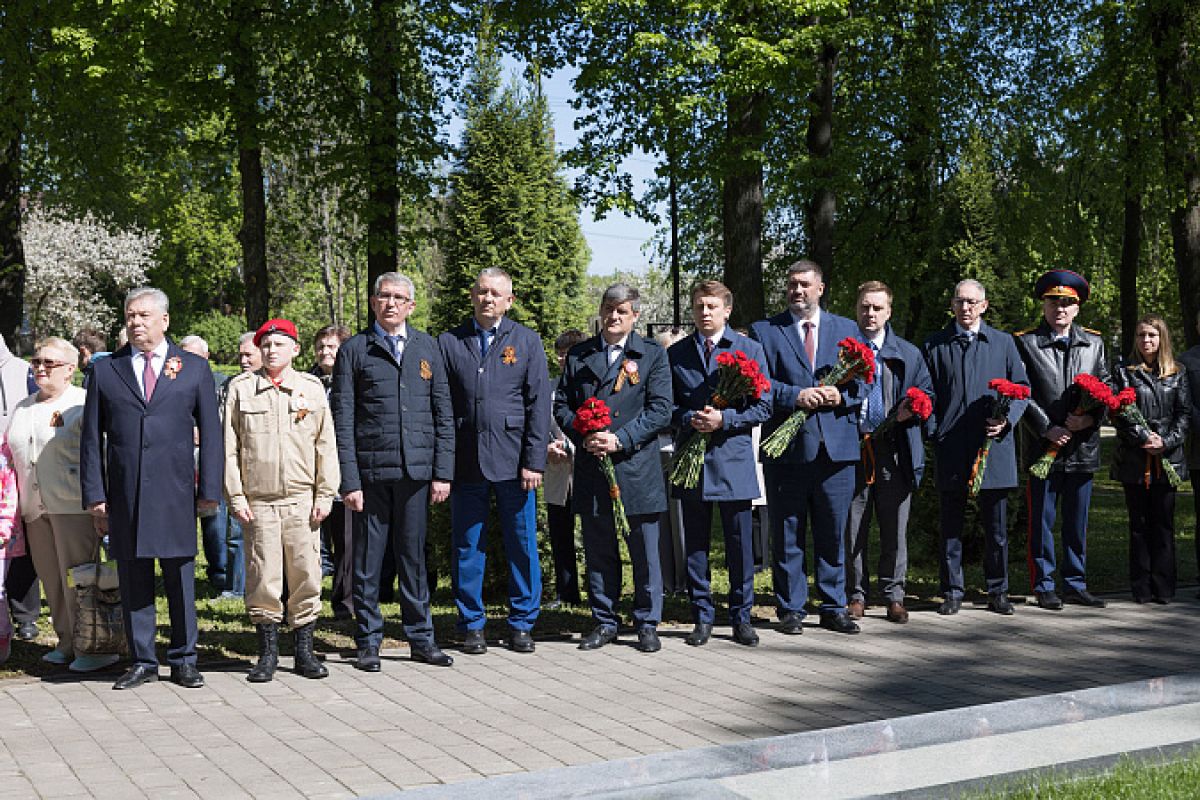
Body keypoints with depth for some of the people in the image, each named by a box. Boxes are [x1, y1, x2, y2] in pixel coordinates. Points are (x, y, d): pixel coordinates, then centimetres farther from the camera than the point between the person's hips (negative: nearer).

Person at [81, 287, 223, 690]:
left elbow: (211, 433, 6)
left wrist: (209, 489, -2)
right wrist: (94, 492, 0)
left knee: (180, 577, 4)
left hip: (176, 491, -1)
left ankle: (183, 660, 15)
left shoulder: (195, 368, 7)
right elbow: (92, 436, 8)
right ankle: (142, 661, 17)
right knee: (133, 579, 6)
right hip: (124, 493, 1)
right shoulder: (105, 370, 9)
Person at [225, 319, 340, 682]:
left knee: (306, 574, 2)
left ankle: (304, 651, 13)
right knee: (263, 576, 0)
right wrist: (235, 495, -1)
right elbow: (229, 446, 5)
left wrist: (325, 495, 2)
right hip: (258, 501, -1)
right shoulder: (240, 388, 6)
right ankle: (267, 652, 12)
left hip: (303, 499, 1)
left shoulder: (312, 388, 7)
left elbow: (325, 445, 7)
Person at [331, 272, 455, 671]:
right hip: (371, 471, -2)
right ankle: (368, 642, 15)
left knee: (413, 557, 9)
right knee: (367, 560, 5)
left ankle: (421, 639, 19)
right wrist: (348, 480, -8)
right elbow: (342, 421, -1)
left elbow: (443, 413, 9)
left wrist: (443, 472, 2)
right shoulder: (353, 350, 3)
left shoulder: (428, 347, 10)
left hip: (416, 470, 2)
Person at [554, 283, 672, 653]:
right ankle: (604, 622, 20)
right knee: (598, 551, 9)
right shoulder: (578, 355, 12)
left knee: (644, 552, 3)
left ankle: (647, 624, 15)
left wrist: (621, 439, -15)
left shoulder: (653, 355, 3)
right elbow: (561, 404, 9)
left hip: (636, 466, -2)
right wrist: (583, 438, -8)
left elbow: (660, 410, -5)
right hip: (591, 467, 3)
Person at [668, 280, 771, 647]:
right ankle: (702, 617, 17)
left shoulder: (749, 349, 4)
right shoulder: (676, 353, 9)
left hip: (734, 457, -1)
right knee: (695, 544, 6)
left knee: (740, 544, 3)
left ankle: (741, 617, 16)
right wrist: (690, 420, -11)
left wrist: (723, 419, -13)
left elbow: (763, 408, 0)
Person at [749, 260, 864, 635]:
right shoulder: (764, 331, 6)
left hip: (836, 447, 2)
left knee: (833, 534, 8)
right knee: (787, 535, 4)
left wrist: (841, 395, -9)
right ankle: (790, 609, 14)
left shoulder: (847, 329, 13)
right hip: (786, 449, -2)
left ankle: (834, 609, 18)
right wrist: (794, 396, -17)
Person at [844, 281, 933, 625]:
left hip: (894, 452, 1)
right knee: (852, 528, 4)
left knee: (895, 528, 4)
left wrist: (910, 409, -4)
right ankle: (856, 595, 15)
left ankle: (893, 596, 14)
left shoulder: (908, 354, 13)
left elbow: (927, 393, 16)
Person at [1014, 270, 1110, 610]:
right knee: (1041, 522, 2)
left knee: (1077, 523, 11)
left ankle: (1075, 584, 20)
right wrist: (1046, 429, -13)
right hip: (1042, 447, -4)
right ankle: (1044, 586, 11)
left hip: (1082, 448, 4)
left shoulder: (1093, 343, 12)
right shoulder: (1025, 343, -1)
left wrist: (1091, 418, -7)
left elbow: (1106, 387, 11)